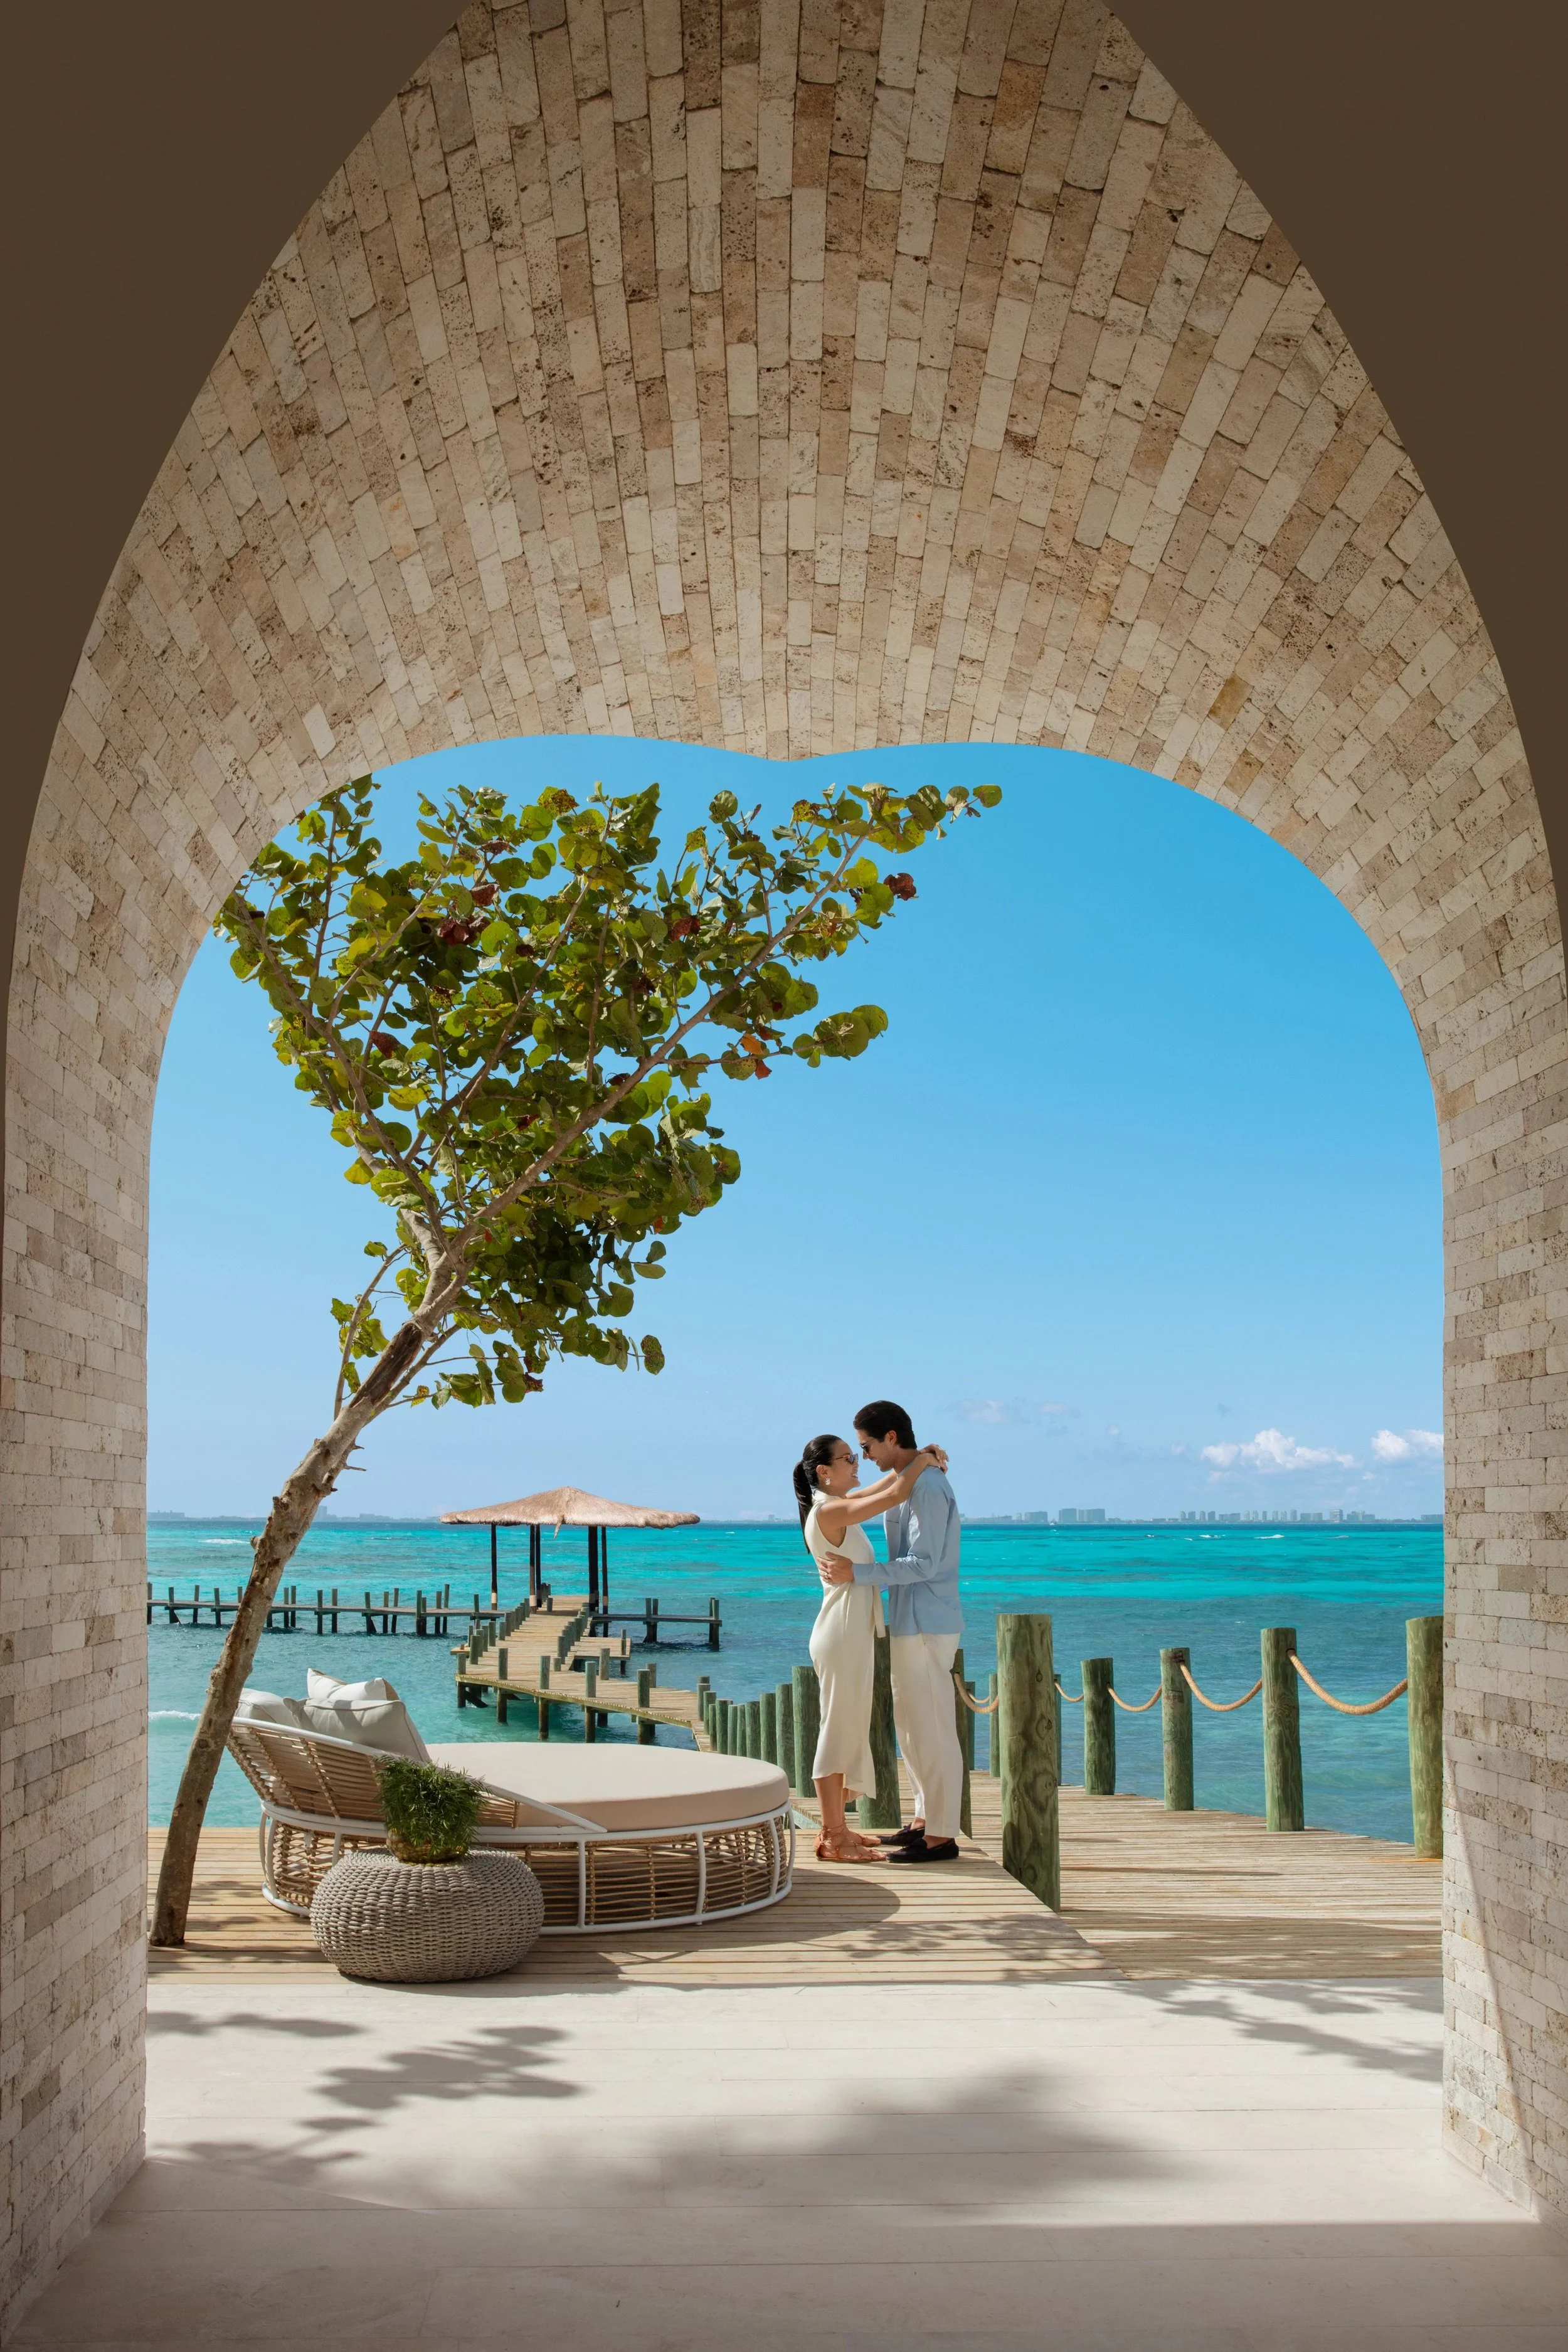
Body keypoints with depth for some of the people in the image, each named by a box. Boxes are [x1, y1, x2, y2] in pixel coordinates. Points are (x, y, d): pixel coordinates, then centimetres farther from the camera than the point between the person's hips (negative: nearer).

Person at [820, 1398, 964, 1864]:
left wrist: (858, 1573, -21)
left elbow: (924, 1563, -22)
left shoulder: (927, 1486, -17)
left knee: (932, 1730, -4)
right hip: (911, 1623, 10)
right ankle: (926, 1820, 25)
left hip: (926, 1626, -10)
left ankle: (942, 1836, 2)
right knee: (912, 1727, 16)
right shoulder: (909, 1482, 14)